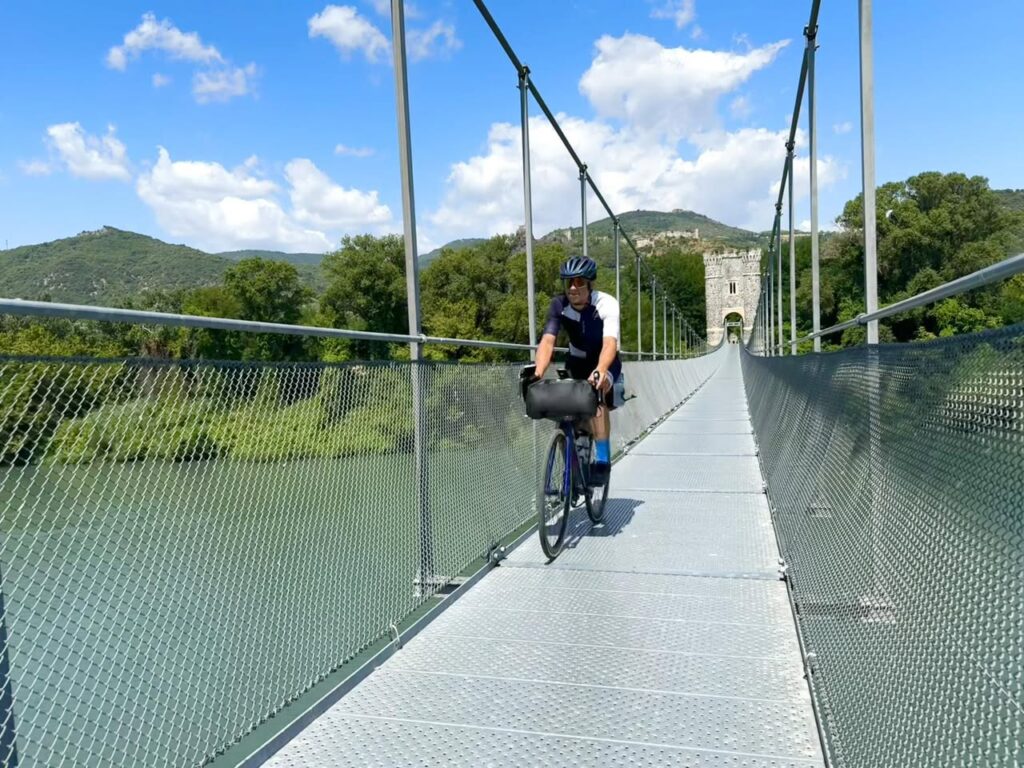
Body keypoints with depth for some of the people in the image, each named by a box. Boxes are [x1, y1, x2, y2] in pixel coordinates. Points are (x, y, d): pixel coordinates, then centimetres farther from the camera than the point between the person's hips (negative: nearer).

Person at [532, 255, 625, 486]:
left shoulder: (606, 304, -28)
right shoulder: (559, 305, -20)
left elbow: (610, 343, -43)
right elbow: (547, 341, -31)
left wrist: (599, 372, -61)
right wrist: (538, 372, -49)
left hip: (605, 363, -3)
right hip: (577, 363, 4)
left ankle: (602, 460, -25)